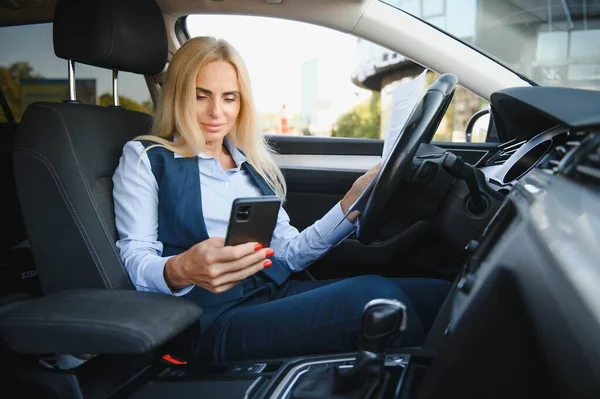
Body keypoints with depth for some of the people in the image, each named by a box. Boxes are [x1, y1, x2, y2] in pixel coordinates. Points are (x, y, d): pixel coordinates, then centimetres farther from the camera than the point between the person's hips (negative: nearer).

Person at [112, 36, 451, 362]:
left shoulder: (251, 163, 21)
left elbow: (288, 253, 14)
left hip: (280, 295, 6)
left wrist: (351, 205, 2)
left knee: (438, 295, -16)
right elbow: (134, 262, -3)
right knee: (373, 296, -29)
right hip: (214, 317, -5)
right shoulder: (146, 158, 6)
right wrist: (180, 271, -27)